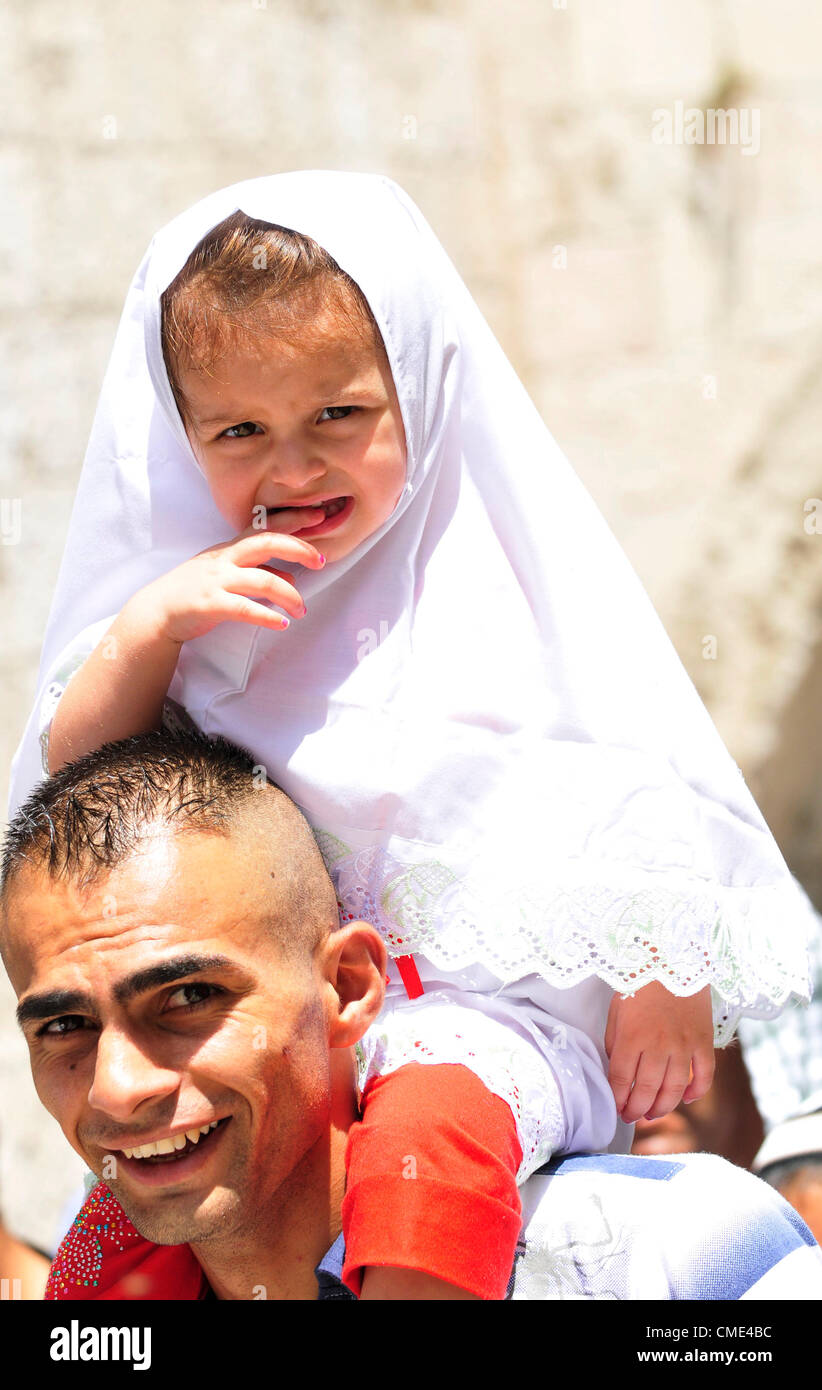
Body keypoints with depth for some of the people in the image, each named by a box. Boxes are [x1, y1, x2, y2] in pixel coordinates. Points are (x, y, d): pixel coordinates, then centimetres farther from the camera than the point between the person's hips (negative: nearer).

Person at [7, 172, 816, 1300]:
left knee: (434, 1116, -33)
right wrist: (144, 634, -9)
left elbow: (648, 778, 1)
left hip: (500, 1004, -4)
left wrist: (669, 977, -3)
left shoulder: (512, 574, -1)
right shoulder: (199, 599, 8)